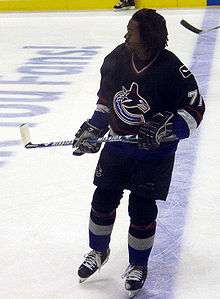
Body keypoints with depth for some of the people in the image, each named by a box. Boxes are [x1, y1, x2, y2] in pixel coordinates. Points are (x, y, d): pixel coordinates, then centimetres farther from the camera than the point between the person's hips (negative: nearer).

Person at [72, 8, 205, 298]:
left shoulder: (171, 69, -21)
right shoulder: (117, 58, -6)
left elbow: (195, 108, -14)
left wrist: (170, 128, -27)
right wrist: (94, 128, 5)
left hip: (154, 151, -4)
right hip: (118, 142, 5)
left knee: (142, 209, 0)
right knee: (104, 199, 9)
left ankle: (138, 265, 23)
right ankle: (98, 251, 35)